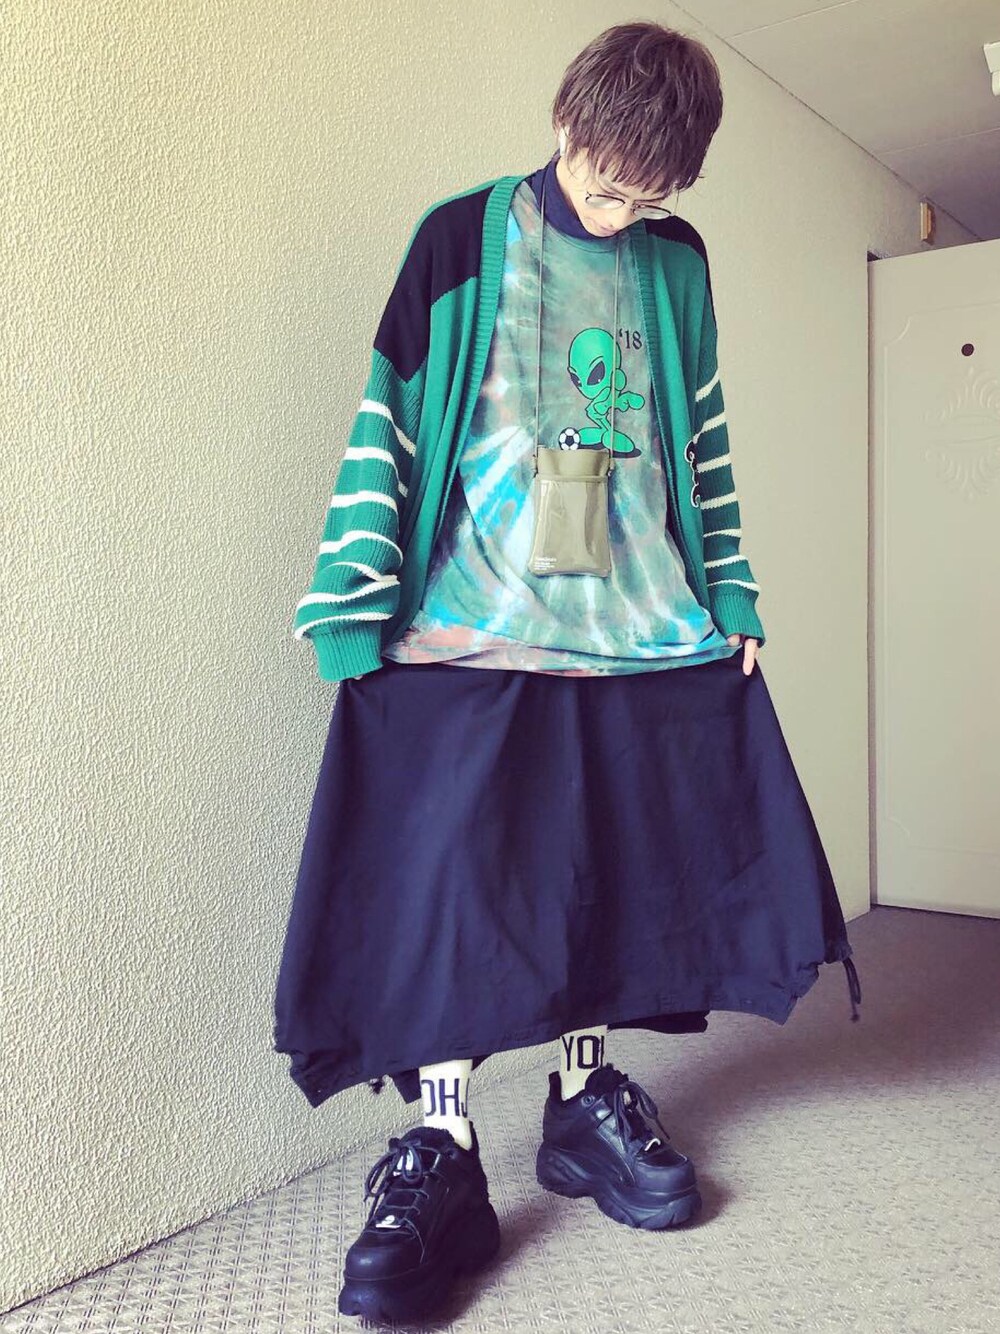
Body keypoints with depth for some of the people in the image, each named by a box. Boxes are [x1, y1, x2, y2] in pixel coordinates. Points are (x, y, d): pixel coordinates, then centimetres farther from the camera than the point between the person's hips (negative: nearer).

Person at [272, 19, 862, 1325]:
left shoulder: (676, 265, 14)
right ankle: (440, 1153, 2)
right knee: (448, 869, -10)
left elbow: (703, 443, 18)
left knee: (618, 862, 6)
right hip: (469, 628, -4)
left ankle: (585, 1096, 24)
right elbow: (387, 426, -2)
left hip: (645, 629, 4)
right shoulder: (463, 240, 2)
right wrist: (358, 610, -8)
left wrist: (729, 597, 13)